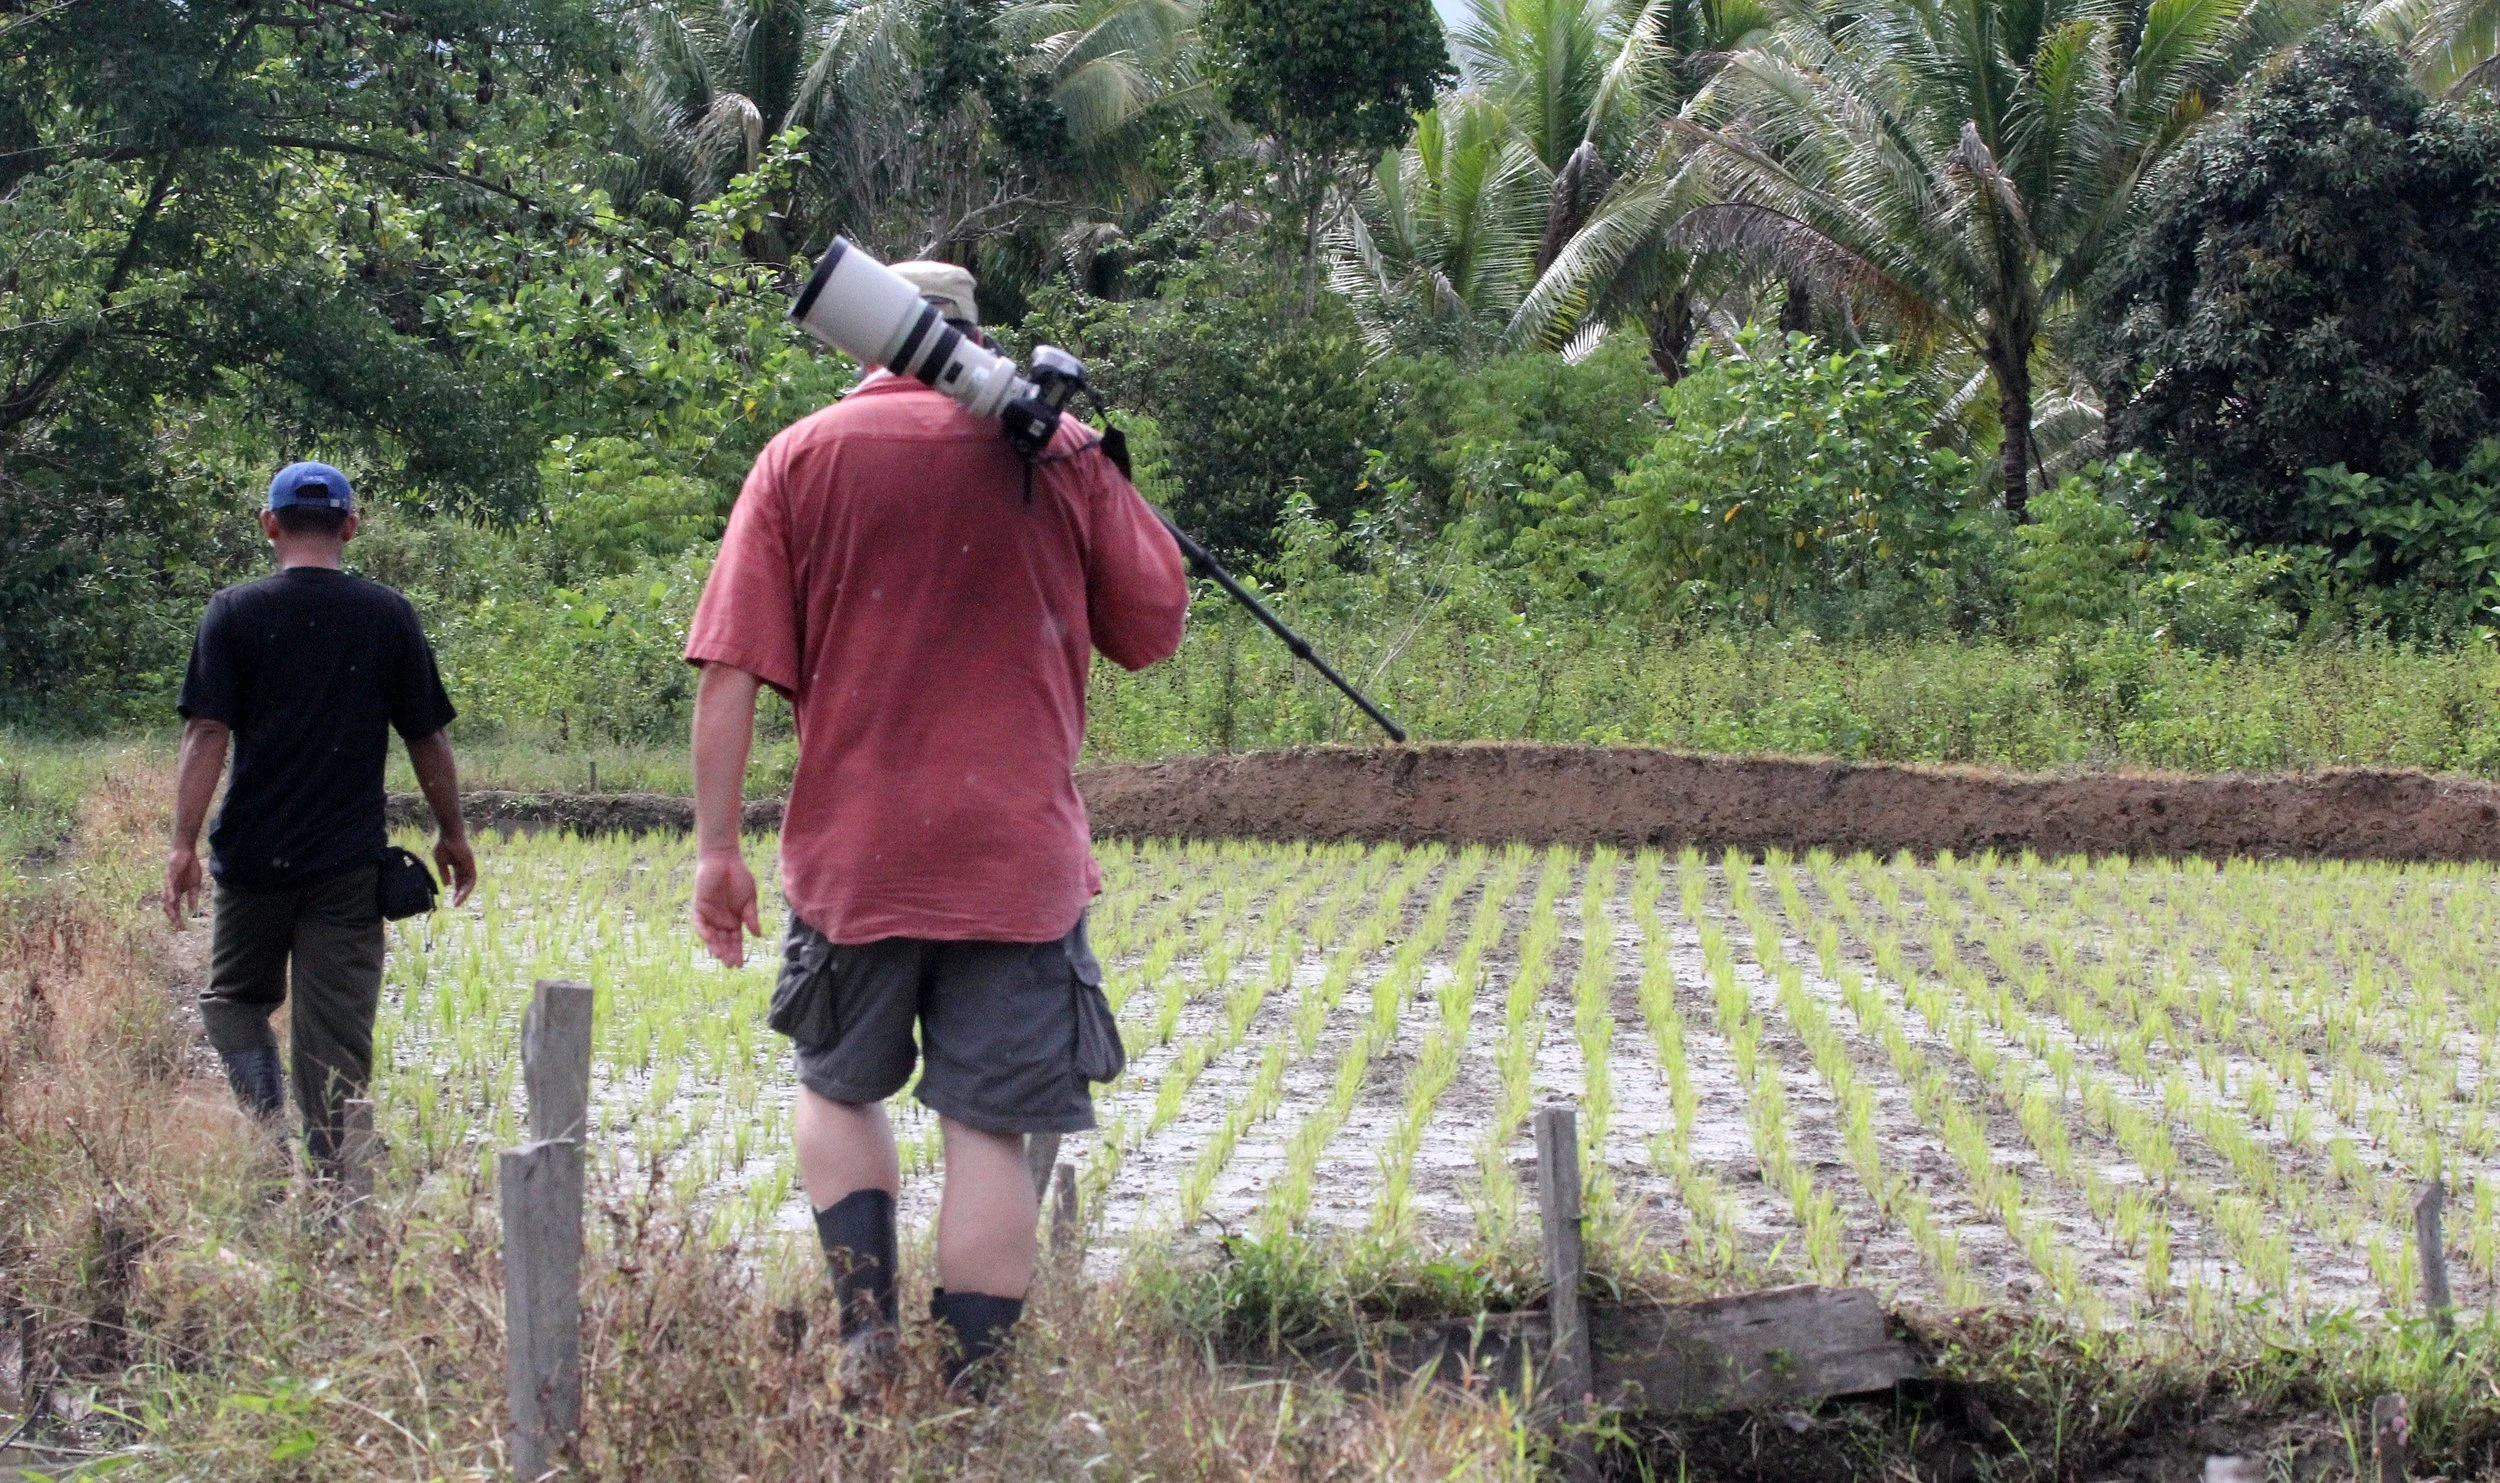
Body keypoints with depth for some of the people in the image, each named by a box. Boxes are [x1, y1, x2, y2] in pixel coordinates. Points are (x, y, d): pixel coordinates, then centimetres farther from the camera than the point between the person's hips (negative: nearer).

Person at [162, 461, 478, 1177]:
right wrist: (452, 835, 15)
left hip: (254, 854, 0)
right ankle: (329, 1169, -1)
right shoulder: (389, 614, 1)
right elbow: (428, 737, 5)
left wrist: (184, 843, -7)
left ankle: (266, 1114, -4)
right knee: (337, 1023, 3)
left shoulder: (235, 612, -2)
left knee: (235, 995, 18)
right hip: (350, 862, 0)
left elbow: (207, 734, -8)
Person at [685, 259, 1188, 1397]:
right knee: (989, 1132, 2)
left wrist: (717, 847, 0)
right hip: (1021, 858, -1)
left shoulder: (803, 457, 2)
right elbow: (1154, 629, 7)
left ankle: (866, 1332, 7)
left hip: (855, 853, 1)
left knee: (838, 1089, 21)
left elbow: (731, 671, -4)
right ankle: (969, 1398, 2)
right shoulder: (1059, 450, 2)